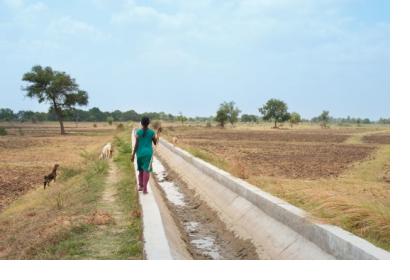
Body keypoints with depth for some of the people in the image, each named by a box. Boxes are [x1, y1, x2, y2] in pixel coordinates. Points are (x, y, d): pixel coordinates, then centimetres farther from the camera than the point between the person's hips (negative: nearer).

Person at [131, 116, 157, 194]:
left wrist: (133, 155, -2)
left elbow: (136, 144, -7)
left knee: (141, 170, 19)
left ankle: (140, 186, 24)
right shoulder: (152, 132, -4)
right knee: (146, 171, -3)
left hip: (140, 153, 2)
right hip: (148, 153, -2)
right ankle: (144, 189, -8)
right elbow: (155, 143, 6)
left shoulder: (138, 132, -4)